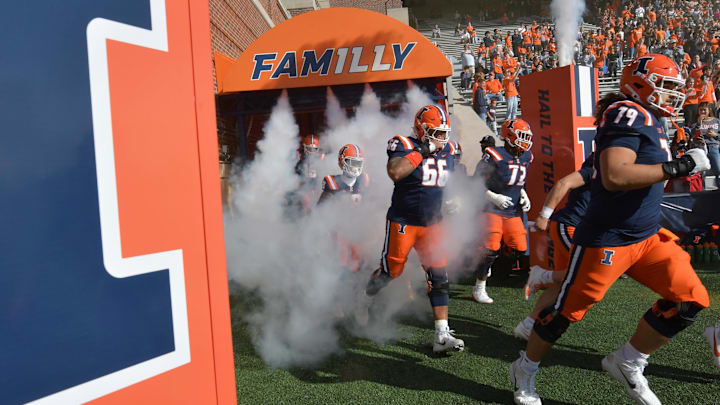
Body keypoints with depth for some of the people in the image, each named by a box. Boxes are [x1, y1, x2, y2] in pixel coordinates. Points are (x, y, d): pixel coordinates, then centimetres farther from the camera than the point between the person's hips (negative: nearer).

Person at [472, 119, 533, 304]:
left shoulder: (525, 157, 8)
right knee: (490, 249, -11)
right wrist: (494, 197, -18)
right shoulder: (494, 156, -14)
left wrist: (524, 196, 8)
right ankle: (479, 289, 4)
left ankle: (488, 262, 25)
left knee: (520, 250, 0)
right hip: (492, 210, -7)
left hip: (513, 212, 7)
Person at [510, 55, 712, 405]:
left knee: (691, 298, 1)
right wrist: (677, 168, -25)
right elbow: (614, 177, -30)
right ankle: (525, 370, 26)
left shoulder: (650, 122, 14)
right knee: (567, 310, 4)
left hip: (647, 236, 9)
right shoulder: (629, 115, -16)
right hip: (607, 239, -9)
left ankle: (628, 363, 17)